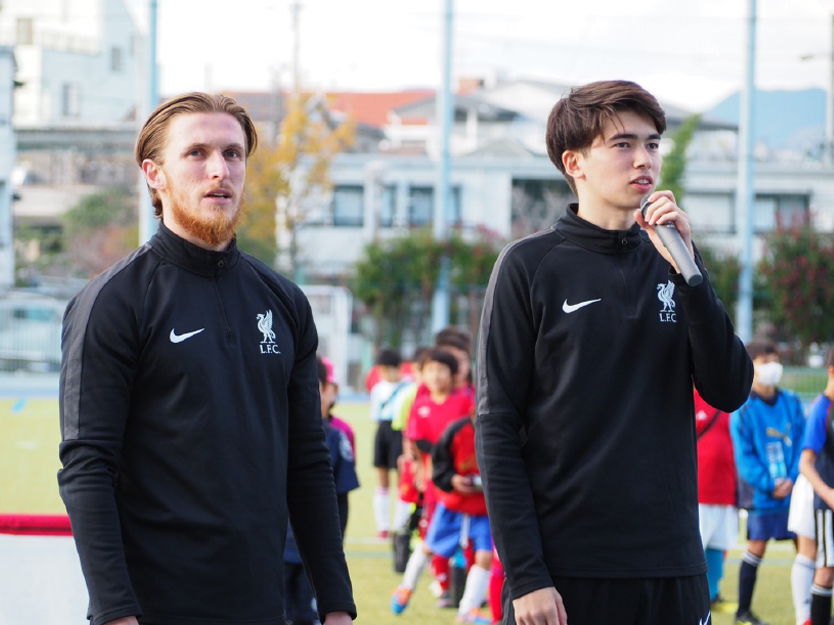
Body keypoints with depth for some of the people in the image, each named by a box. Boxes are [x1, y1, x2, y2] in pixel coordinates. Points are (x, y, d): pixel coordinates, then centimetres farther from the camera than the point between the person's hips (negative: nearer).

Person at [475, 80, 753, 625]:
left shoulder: (672, 263, 10)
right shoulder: (530, 266, -1)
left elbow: (730, 391, 1)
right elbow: (497, 431, -4)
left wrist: (687, 270, -8)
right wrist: (525, 574, -11)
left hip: (673, 569, 4)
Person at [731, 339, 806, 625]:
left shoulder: (791, 402, 7)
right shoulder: (743, 409, -5)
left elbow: (802, 443, 7)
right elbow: (744, 454, -7)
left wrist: (792, 478, -7)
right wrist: (769, 485, -13)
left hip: (793, 488, 4)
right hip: (761, 492, -4)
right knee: (756, 546, -1)